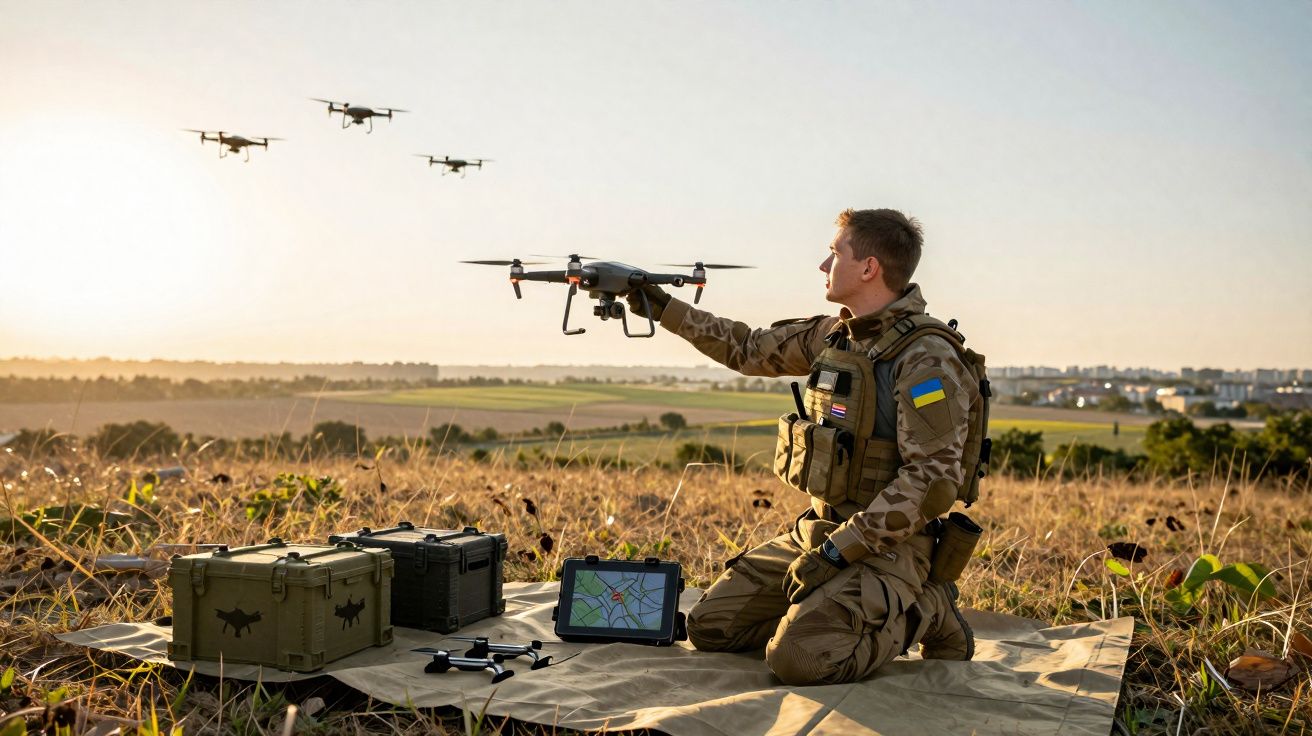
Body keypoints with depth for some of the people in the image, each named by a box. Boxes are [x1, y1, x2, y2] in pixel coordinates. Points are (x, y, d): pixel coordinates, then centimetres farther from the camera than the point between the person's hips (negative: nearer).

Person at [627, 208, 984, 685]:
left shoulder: (927, 359, -18)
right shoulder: (834, 334, 6)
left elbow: (933, 480, -23)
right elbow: (753, 350, 20)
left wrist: (837, 550, -23)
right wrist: (665, 307, 20)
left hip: (885, 545, -7)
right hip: (817, 530, 7)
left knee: (798, 658, -26)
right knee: (710, 626, 3)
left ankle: (920, 613, -1)